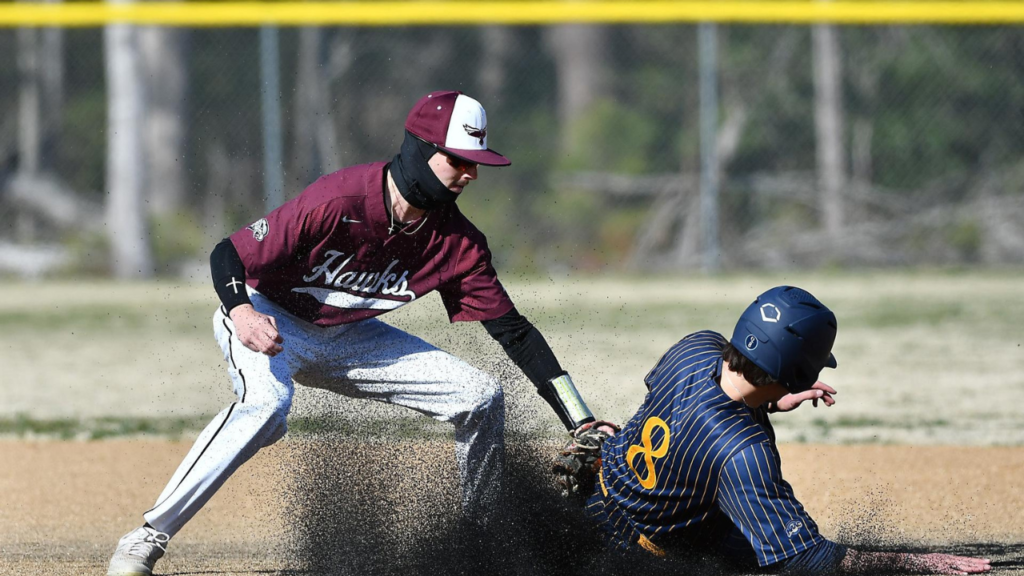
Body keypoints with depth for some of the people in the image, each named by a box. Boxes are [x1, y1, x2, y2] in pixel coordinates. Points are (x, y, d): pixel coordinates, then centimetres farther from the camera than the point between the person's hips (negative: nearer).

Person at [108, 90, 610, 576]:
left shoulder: (456, 242, -13)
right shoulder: (338, 202, -31)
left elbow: (512, 331, -7)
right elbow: (230, 254, -26)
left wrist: (582, 424, -11)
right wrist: (241, 312, -48)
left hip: (345, 339, 6)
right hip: (266, 320, -6)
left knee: (480, 397, -4)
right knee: (267, 404, -38)